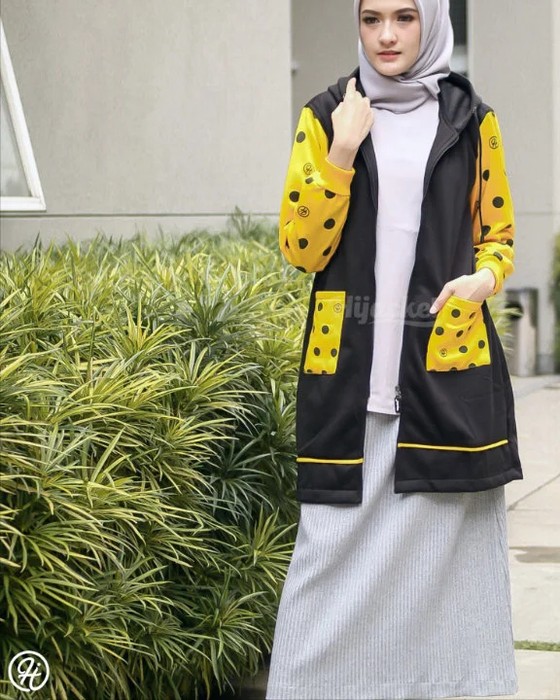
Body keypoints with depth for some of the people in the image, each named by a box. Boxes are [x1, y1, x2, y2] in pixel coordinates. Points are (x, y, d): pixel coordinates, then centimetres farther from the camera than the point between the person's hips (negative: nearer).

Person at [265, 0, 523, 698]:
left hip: (448, 369, 0)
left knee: (443, 551, 1)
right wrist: (342, 151, -11)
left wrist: (484, 279, -7)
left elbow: (497, 233, 15)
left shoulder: (470, 120, 7)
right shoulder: (325, 116, 5)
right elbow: (300, 248, -1)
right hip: (349, 374, 0)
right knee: (339, 548, -2)